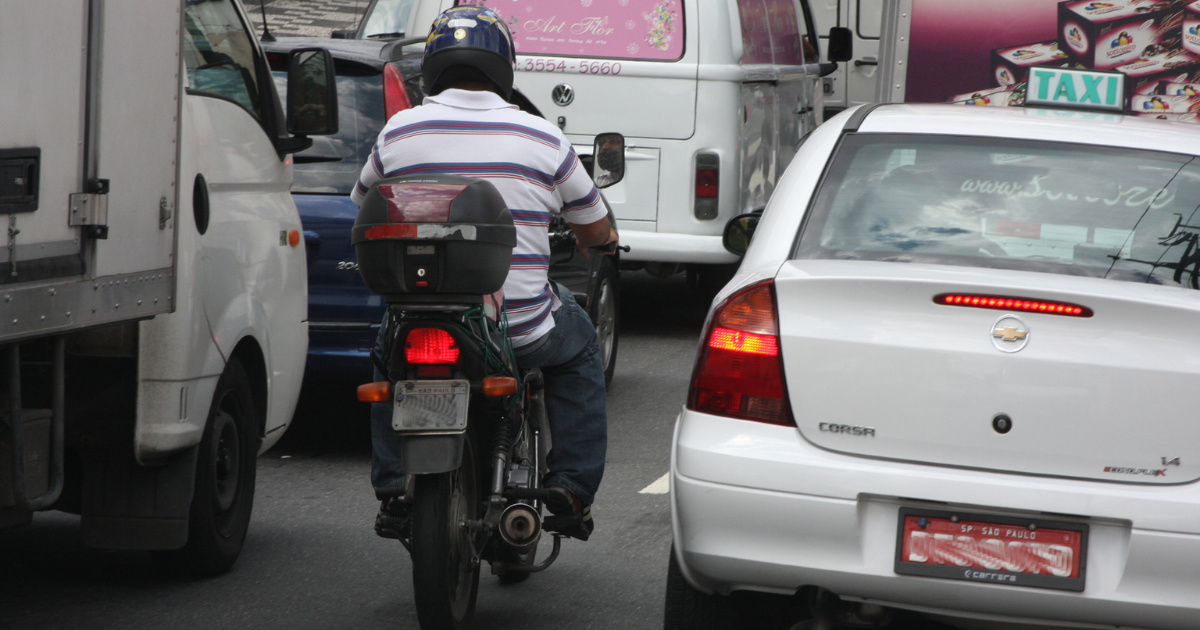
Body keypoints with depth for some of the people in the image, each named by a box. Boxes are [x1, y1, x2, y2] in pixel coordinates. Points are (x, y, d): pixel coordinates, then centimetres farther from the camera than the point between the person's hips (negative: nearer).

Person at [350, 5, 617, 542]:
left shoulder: (398, 133, 0)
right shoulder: (541, 137, -1)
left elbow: (364, 210, 18)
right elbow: (598, 230, 10)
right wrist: (590, 241, 35)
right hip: (522, 328, -1)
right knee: (579, 349, 30)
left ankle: (393, 487, 22)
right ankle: (572, 487, 18)